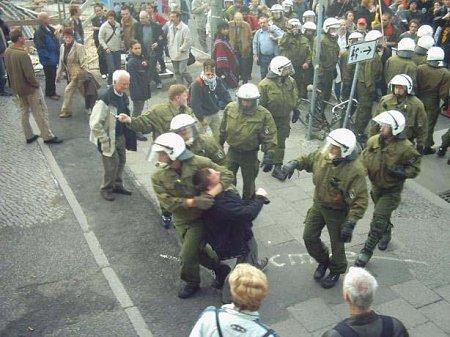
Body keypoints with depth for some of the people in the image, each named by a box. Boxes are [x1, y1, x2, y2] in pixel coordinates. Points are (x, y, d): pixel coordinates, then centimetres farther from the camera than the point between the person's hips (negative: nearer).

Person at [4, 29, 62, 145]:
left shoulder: (7, 52, -2)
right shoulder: (22, 54, -28)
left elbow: (8, 70, 9)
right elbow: (29, 75, -26)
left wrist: (14, 84, 17)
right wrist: (36, 84, -9)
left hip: (17, 88, 8)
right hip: (30, 88, -8)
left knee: (24, 112, 17)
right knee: (41, 113, 3)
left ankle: (29, 136, 26)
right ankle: (47, 136, 10)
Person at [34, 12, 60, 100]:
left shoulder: (50, 29, 7)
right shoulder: (39, 32, -18)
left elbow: (55, 41, 18)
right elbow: (40, 48, -20)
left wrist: (58, 55, 12)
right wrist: (48, 58, -20)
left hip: (54, 58, 8)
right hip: (48, 60, -8)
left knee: (53, 76, 18)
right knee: (50, 77, 4)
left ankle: (52, 92, 32)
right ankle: (50, 93, 19)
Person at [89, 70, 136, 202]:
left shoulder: (123, 96, 2)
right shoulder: (105, 100, -24)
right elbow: (95, 124, -24)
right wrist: (105, 140, -20)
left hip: (121, 136, 8)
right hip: (109, 139, -8)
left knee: (121, 161, 17)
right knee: (111, 165, 2)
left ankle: (117, 185, 36)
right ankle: (106, 189, 23)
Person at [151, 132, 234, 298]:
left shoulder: (198, 163, -21)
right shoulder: (158, 177, -13)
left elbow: (227, 175, -17)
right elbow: (167, 202, -22)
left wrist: (211, 194, -33)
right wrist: (193, 201, -36)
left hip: (201, 218, -4)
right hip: (181, 221, 4)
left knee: (187, 255, -2)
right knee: (198, 250, 16)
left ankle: (191, 283, 29)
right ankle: (221, 269, 43)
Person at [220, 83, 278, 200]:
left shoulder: (264, 114, -19)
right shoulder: (230, 108, -9)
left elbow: (270, 137, -17)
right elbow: (223, 130, 5)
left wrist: (269, 154, -28)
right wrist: (219, 145, 14)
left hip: (250, 155, -3)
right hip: (232, 151, 3)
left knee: (248, 182, 14)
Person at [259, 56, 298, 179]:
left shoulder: (291, 82, -4)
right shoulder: (265, 84, -20)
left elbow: (294, 98, 12)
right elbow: (261, 104, -14)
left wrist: (295, 111, 18)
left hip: (284, 118, 4)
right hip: (270, 119, -3)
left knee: (280, 142, 8)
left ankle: (277, 166, 16)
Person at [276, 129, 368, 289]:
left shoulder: (355, 170, -30)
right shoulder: (322, 155, -14)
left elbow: (360, 201, -28)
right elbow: (307, 160, 9)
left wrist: (350, 224, -30)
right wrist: (294, 164, -12)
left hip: (338, 212, -5)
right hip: (318, 205, 6)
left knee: (337, 245, 14)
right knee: (309, 237, 14)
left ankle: (336, 271, 44)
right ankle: (323, 261, 44)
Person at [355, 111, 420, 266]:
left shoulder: (406, 148, -24)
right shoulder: (373, 141, -11)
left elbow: (415, 168, -12)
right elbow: (364, 158, 5)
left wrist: (402, 173, -29)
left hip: (392, 191, -5)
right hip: (376, 186, 5)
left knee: (378, 220, -10)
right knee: (383, 215, 27)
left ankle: (367, 252, 3)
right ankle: (386, 235, 56)